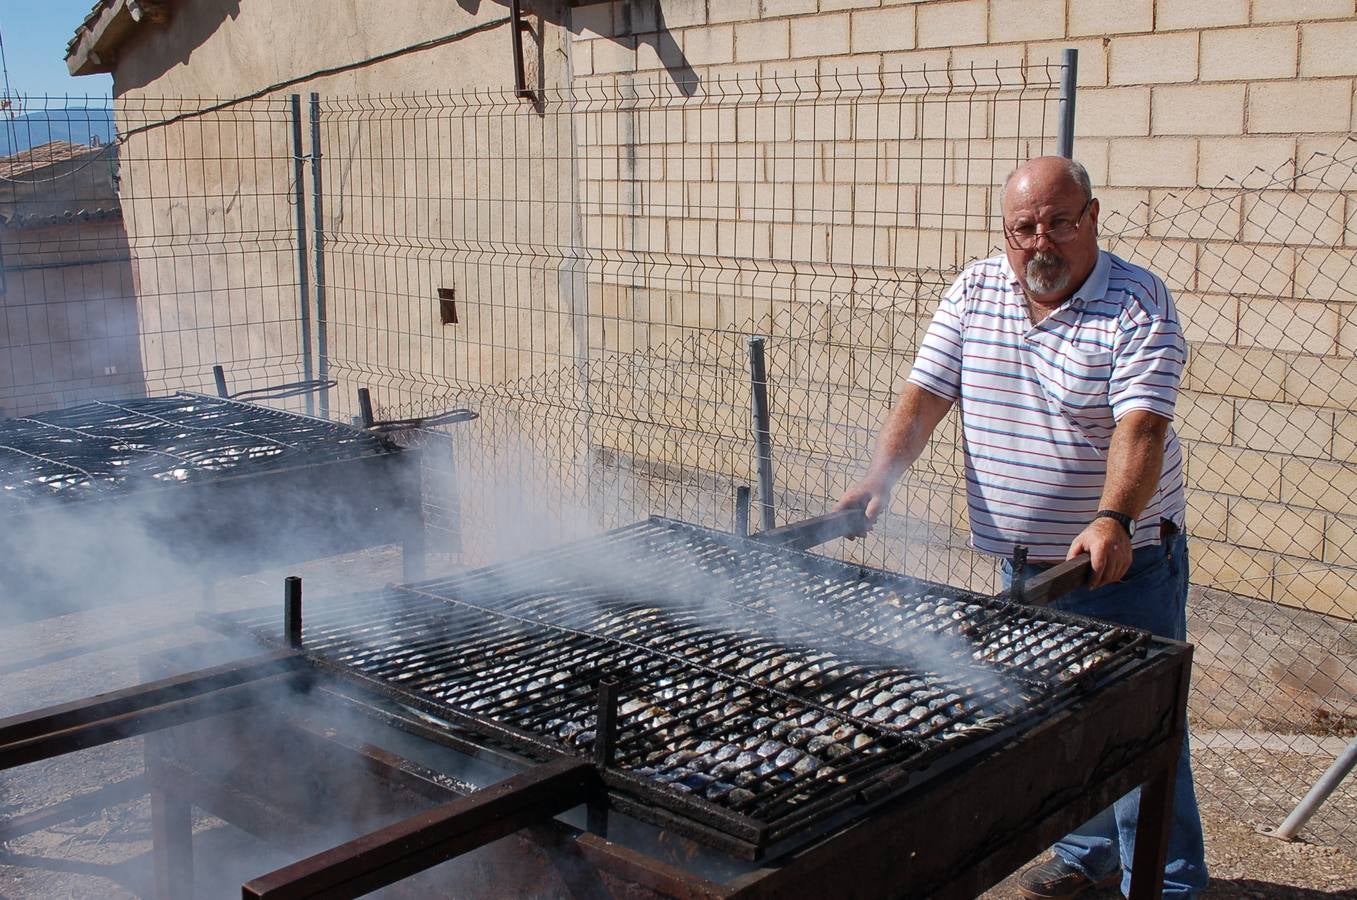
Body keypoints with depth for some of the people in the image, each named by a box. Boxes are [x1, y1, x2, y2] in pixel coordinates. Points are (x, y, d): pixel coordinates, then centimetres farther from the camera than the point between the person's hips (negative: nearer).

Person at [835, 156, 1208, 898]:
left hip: (1125, 561, -5)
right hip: (1021, 561, 5)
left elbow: (1141, 425, -24)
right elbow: (925, 394, -1)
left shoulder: (1137, 302, -12)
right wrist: (879, 478, -16)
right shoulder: (973, 292, 2)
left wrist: (1112, 521, -39)